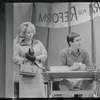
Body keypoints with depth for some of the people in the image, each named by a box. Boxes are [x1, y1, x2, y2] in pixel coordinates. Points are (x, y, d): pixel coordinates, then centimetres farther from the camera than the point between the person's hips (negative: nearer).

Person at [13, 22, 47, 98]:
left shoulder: (38, 43, 13)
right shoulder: (19, 45, 6)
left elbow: (45, 55, 8)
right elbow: (15, 58, 0)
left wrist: (35, 58, -9)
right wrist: (24, 59, -15)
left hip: (38, 72, 2)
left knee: (39, 94, -1)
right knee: (26, 94, -6)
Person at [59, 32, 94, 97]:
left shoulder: (84, 52, 4)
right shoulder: (64, 53, -4)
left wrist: (85, 68, -22)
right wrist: (72, 68, -29)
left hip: (81, 80, 2)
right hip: (68, 80, -2)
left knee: (90, 83, -29)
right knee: (63, 83, -36)